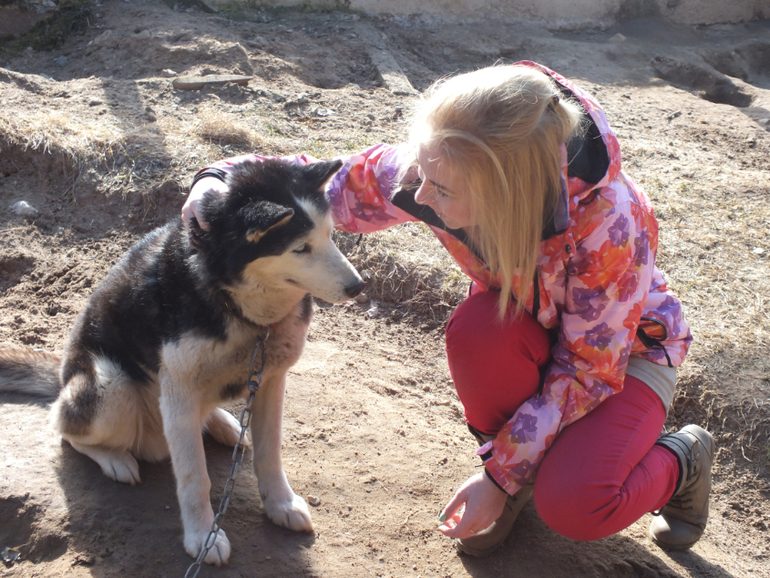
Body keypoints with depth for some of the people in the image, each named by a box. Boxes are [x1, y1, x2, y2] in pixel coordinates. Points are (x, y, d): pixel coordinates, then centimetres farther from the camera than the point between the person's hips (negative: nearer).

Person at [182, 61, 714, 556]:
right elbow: (337, 189, -10)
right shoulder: (435, 169, -28)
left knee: (574, 506, -29)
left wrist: (501, 475, -25)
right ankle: (518, 462, -4)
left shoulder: (608, 226, -38)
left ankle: (681, 460, 5)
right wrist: (222, 180, -26)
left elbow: (587, 370, -26)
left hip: (626, 346, -4)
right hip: (533, 327, 4)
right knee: (476, 331, -35)